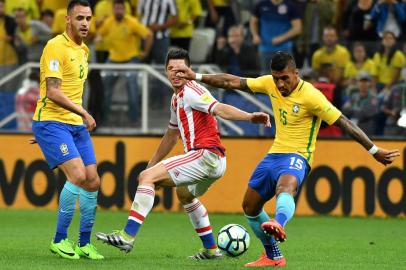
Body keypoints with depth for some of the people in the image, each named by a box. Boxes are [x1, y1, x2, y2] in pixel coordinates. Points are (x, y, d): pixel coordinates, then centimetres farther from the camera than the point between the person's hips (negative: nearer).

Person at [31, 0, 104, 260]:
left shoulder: (83, 50, 14)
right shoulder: (56, 47, -13)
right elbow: (53, 92, -20)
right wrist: (83, 112, -22)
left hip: (76, 125, 8)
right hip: (51, 123, -8)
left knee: (93, 181, 3)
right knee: (77, 174, -21)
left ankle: (84, 244, 15)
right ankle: (60, 240, -10)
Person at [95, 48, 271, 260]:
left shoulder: (191, 91, -9)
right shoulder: (176, 98, 21)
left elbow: (220, 109, -25)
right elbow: (172, 135, 33)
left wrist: (249, 117, -42)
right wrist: (152, 163, 37)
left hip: (205, 155, -11)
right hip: (215, 162, 11)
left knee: (147, 178, -15)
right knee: (184, 193, 38)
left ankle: (127, 237, -23)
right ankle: (211, 249, 41)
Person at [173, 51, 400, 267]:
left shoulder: (311, 96, -19)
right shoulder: (270, 84, -1)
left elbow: (344, 124, -18)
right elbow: (233, 82, 7)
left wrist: (375, 151, -18)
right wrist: (196, 77, 6)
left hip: (296, 157, -8)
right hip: (274, 153, 8)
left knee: (285, 188, -40)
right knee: (250, 207, 14)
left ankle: (278, 224, -72)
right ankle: (273, 256, 31)